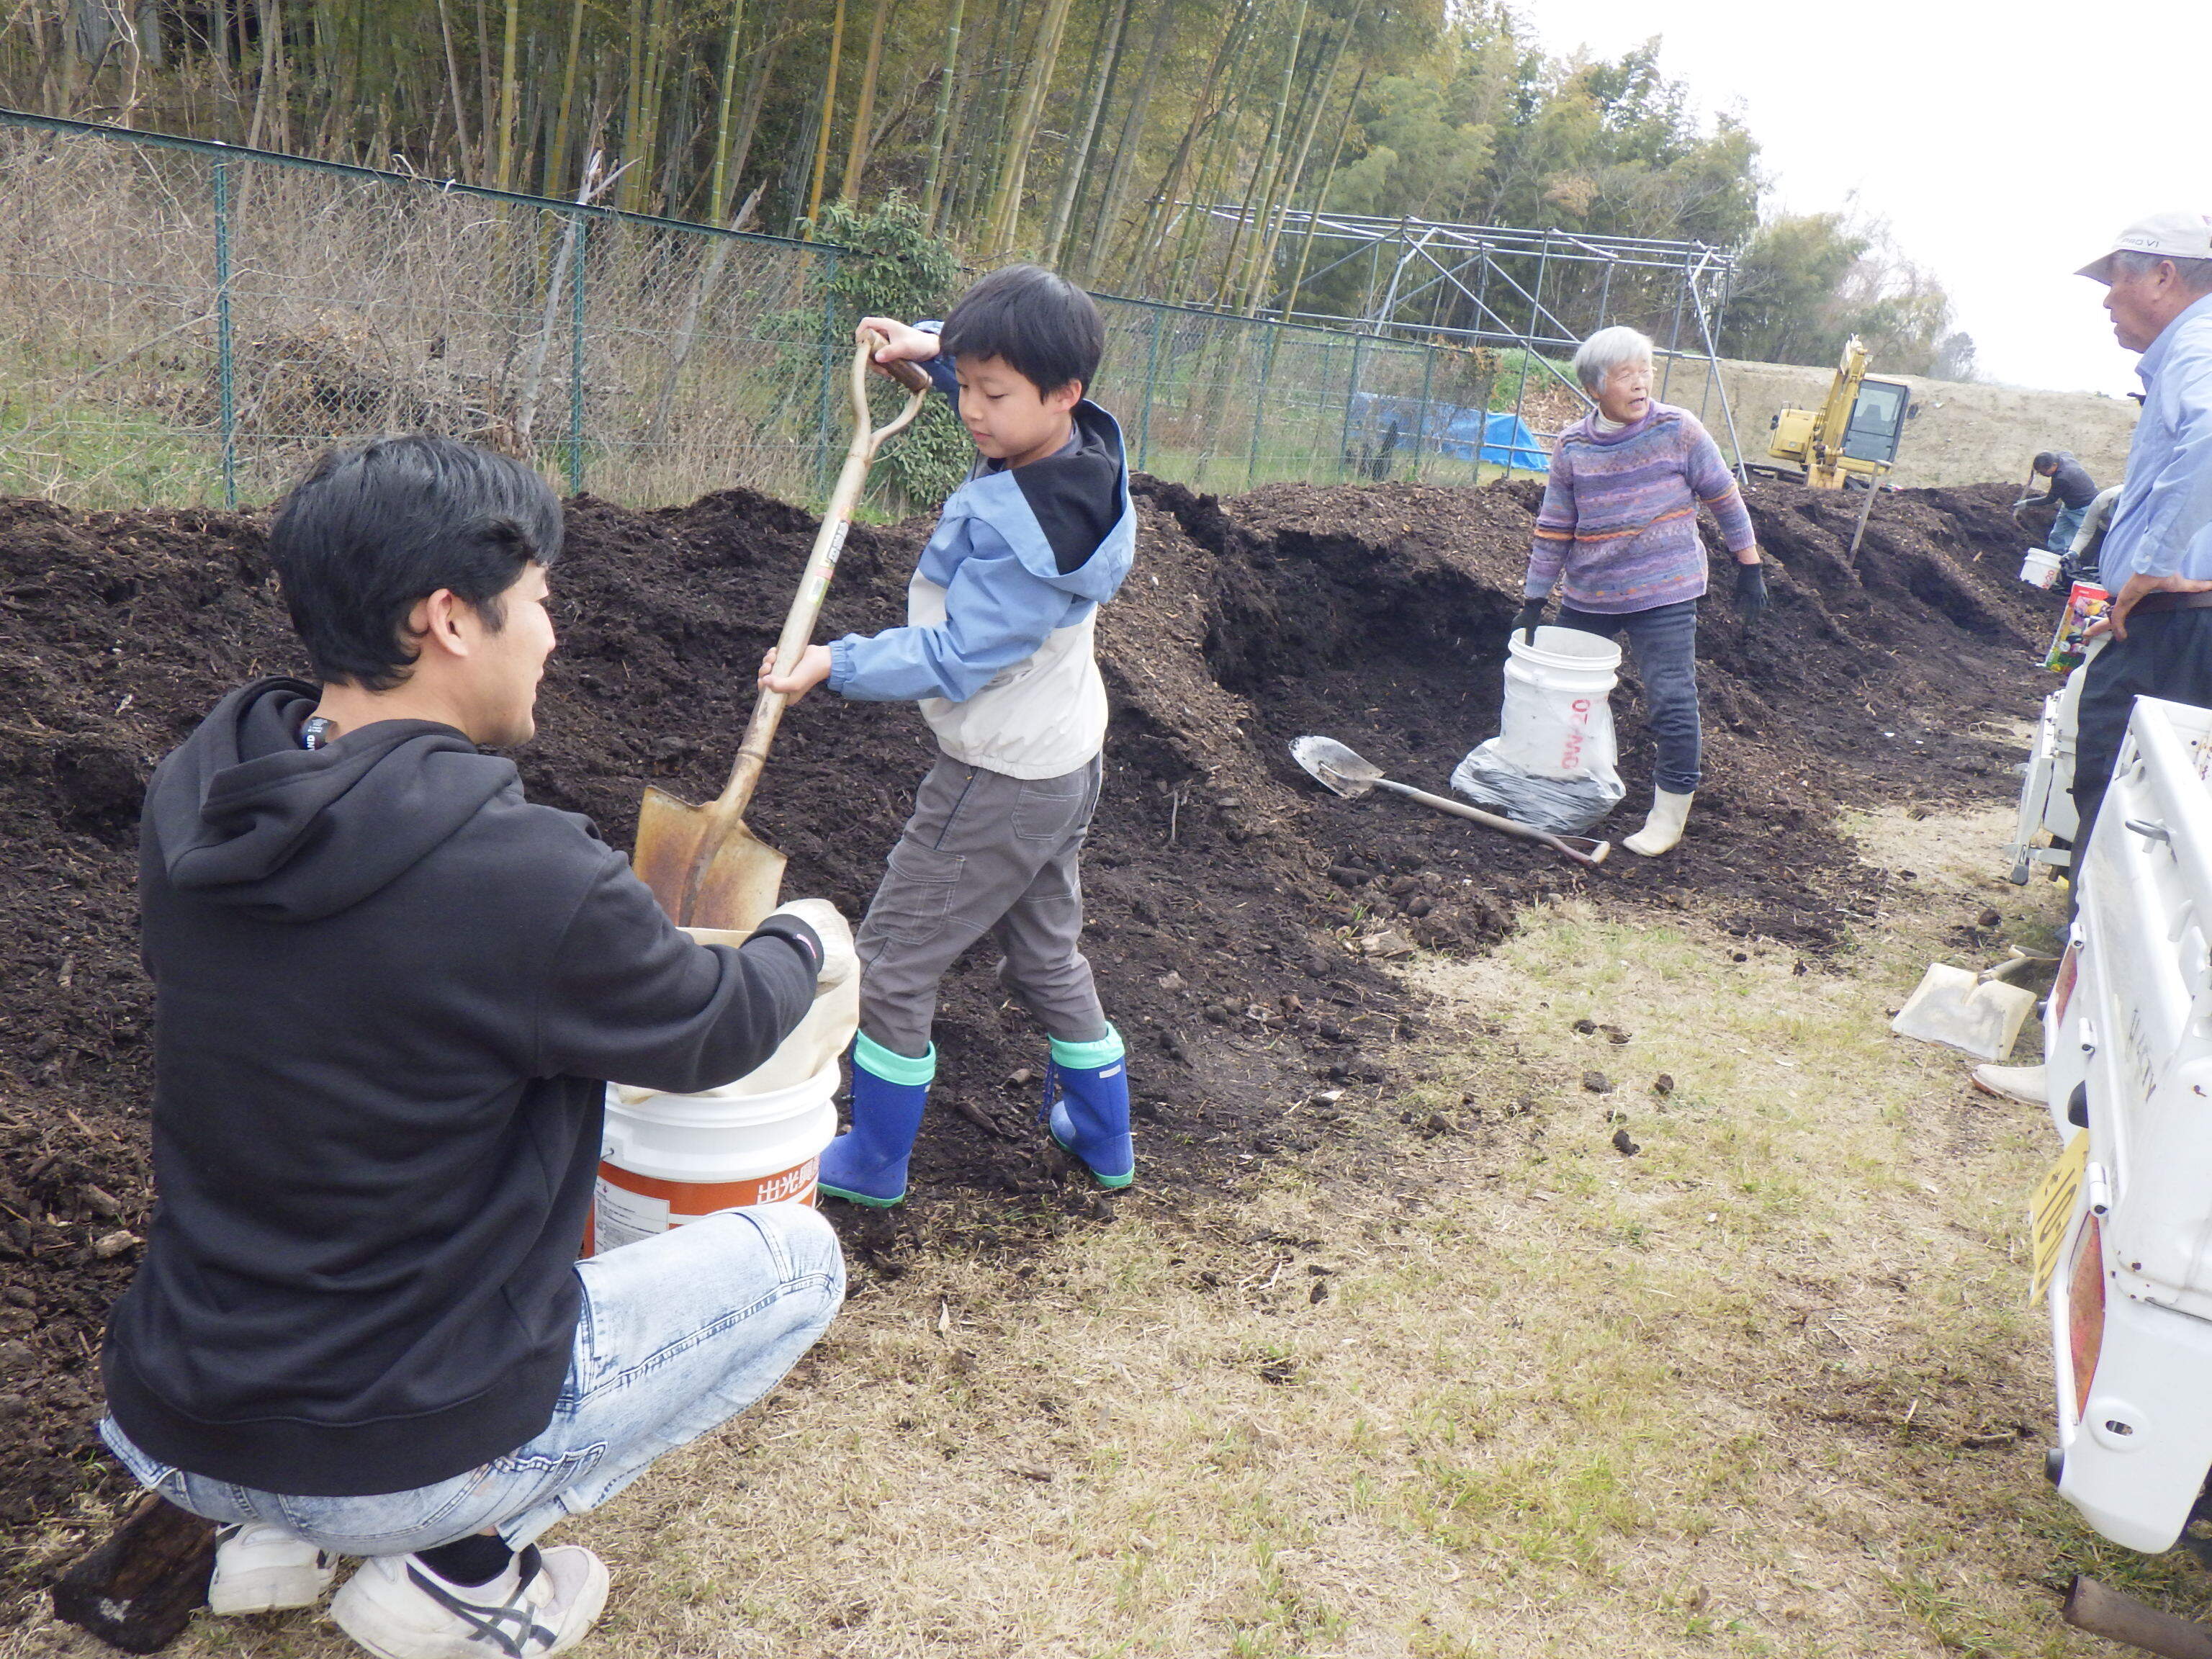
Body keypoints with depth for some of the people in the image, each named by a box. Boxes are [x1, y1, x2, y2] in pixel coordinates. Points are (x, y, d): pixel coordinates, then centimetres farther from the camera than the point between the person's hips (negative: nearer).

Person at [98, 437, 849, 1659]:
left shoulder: (191, 795, -6)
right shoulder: (526, 877, -26)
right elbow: (718, 1033, -8)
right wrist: (807, 942, 13)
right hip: (399, 1462, -7)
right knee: (798, 1258, 9)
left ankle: (267, 1531, 21)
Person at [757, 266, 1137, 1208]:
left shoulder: (1027, 528, -31)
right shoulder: (1082, 444, -3)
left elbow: (957, 657, -29)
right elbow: (1004, 365, 19)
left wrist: (835, 664, -30)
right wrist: (929, 348, 6)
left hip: (999, 780, -10)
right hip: (1065, 759, 10)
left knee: (892, 962, 5)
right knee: (1047, 954, 24)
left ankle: (873, 1164, 19)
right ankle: (1102, 1139, 38)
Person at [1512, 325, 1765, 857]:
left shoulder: (1677, 429, -8)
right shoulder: (1573, 447, -1)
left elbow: (1725, 497, 0)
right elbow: (1554, 528, 4)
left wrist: (1749, 565, 2)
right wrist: (1534, 599, 2)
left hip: (1665, 593, -4)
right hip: (1587, 595, 4)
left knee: (1672, 701, -9)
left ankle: (1670, 815, 3)